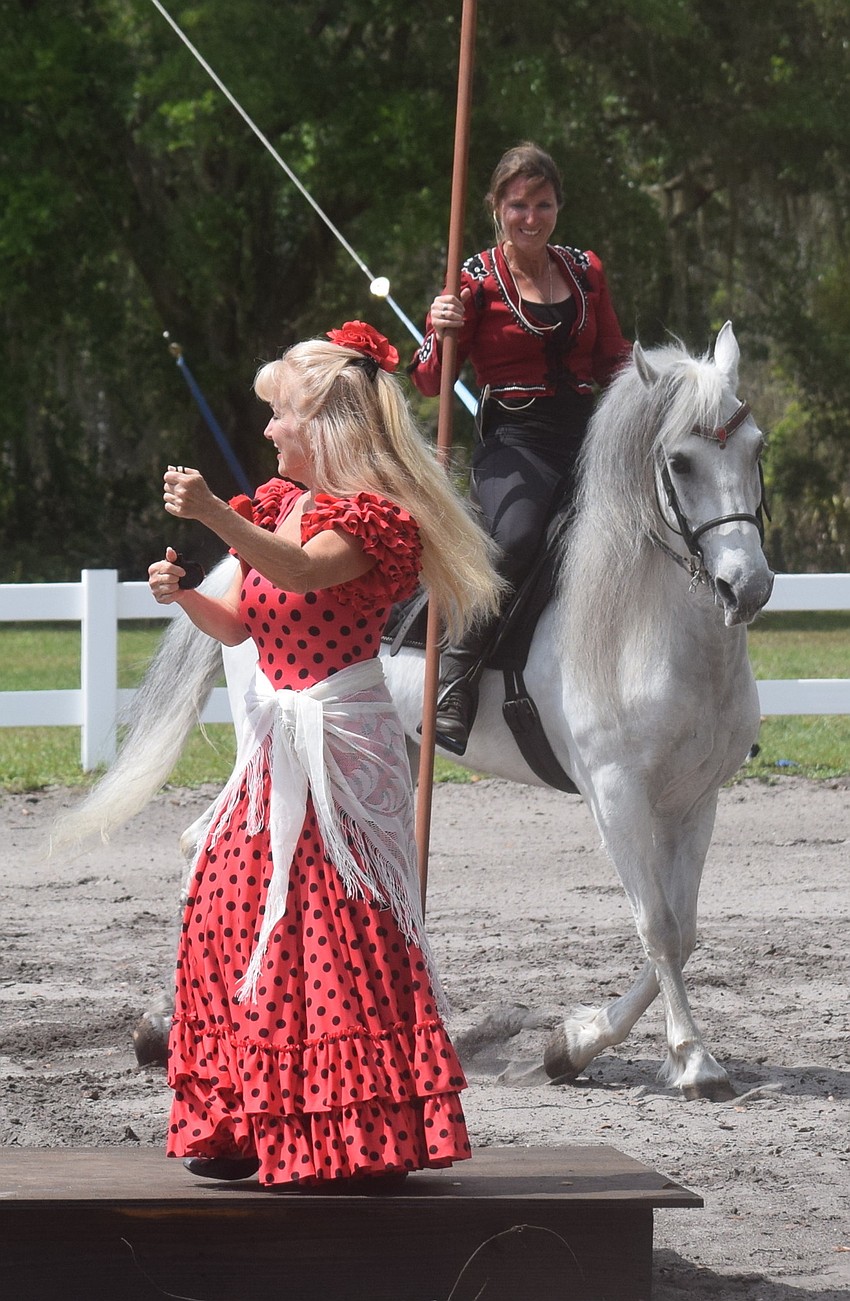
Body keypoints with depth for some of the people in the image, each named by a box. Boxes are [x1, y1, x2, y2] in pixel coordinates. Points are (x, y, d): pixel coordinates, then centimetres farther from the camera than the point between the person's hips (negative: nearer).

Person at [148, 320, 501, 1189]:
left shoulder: (373, 516, -13)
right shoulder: (280, 503, 14)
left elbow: (304, 571, -34)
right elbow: (239, 622, 17)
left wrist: (212, 514, -45)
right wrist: (185, 595, -3)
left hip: (338, 742, -9)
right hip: (275, 742, 9)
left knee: (336, 921, -10)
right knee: (231, 910, 7)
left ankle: (361, 1137, -4)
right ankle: (250, 1125, 16)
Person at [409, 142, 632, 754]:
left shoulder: (586, 271, 14)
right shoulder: (477, 281, 2)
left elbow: (612, 360, 21)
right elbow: (431, 381, 0)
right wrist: (441, 331, -20)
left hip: (584, 437, 5)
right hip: (513, 443, -5)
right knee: (516, 536, -35)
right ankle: (456, 683, -26)